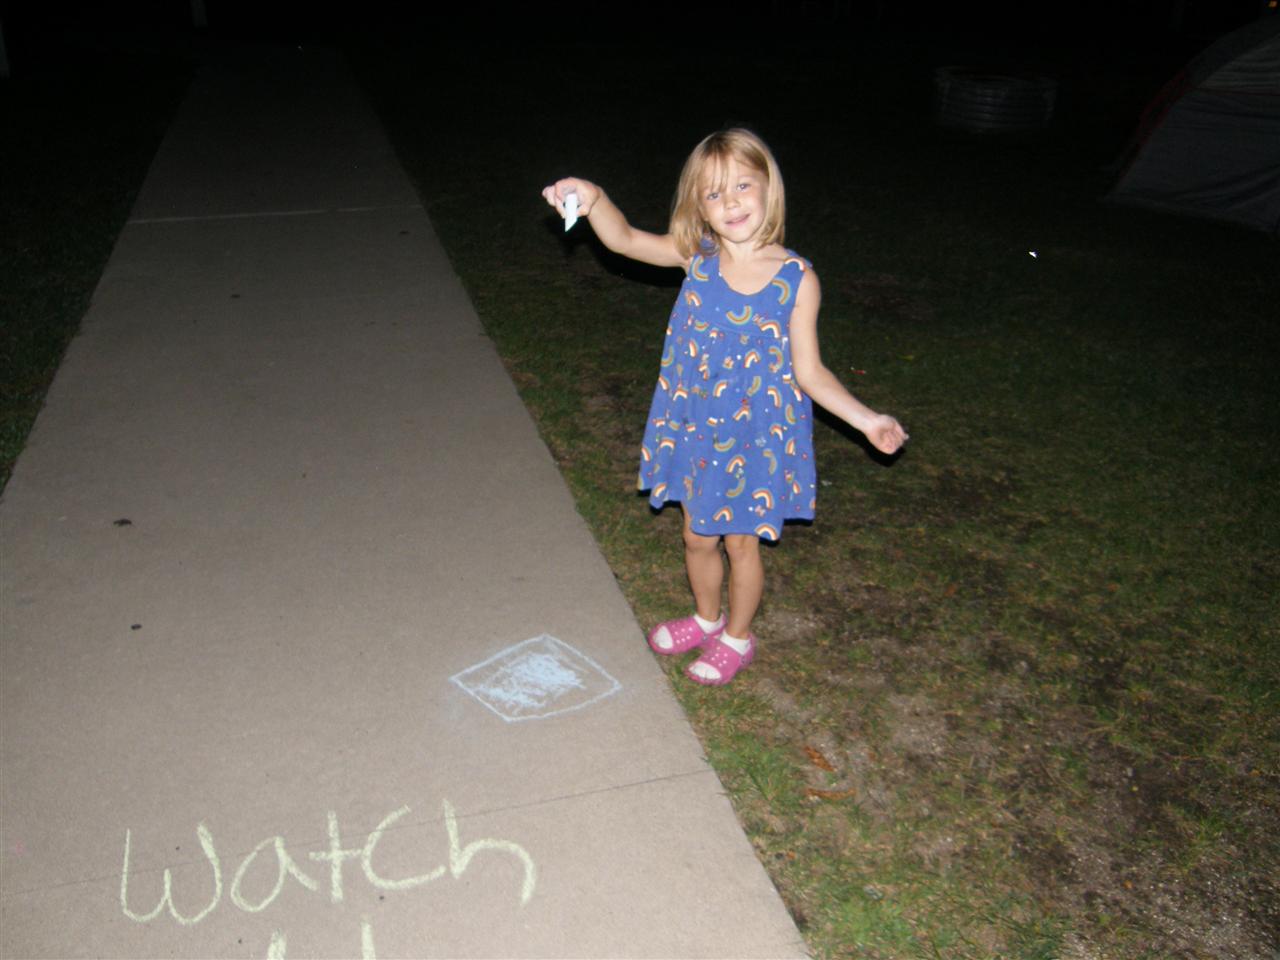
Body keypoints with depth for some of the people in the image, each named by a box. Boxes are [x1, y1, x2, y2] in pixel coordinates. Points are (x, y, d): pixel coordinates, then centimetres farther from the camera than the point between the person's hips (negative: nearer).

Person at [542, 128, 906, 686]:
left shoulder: (796, 279, -15)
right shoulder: (697, 257, -9)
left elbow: (808, 370, -9)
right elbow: (624, 240, -19)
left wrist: (865, 420, -17)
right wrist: (595, 200, -39)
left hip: (757, 436, -3)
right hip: (695, 429, 3)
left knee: (741, 542, 14)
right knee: (698, 536, 20)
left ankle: (736, 637, 41)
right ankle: (706, 618, 48)